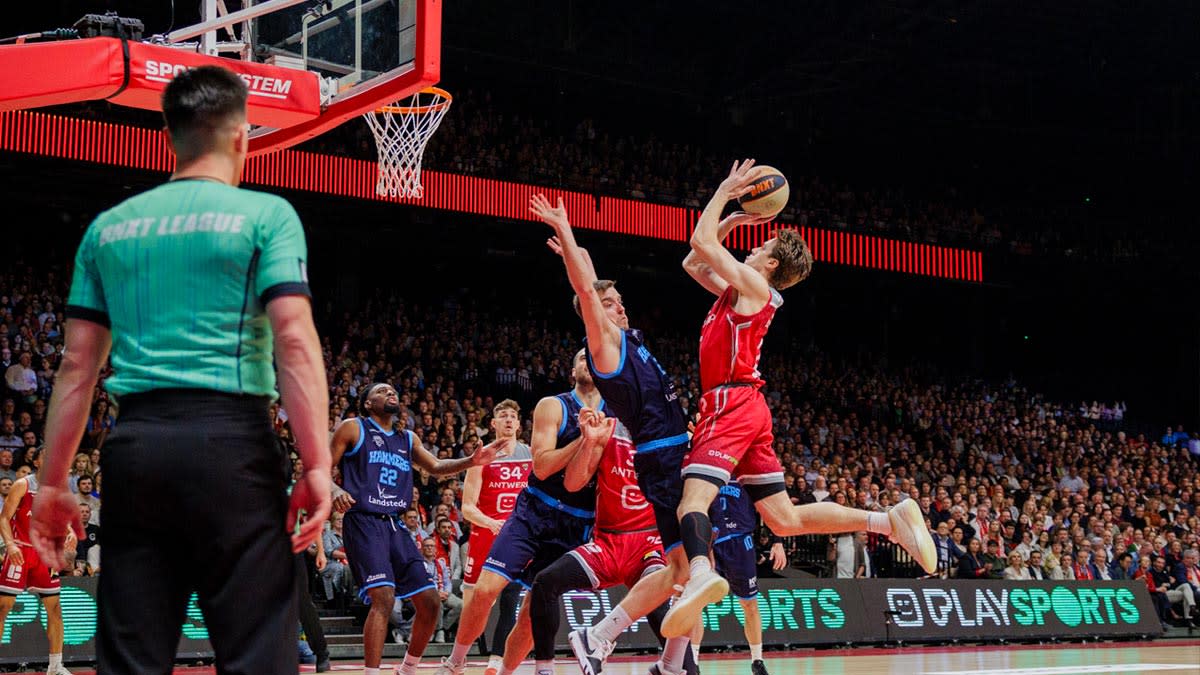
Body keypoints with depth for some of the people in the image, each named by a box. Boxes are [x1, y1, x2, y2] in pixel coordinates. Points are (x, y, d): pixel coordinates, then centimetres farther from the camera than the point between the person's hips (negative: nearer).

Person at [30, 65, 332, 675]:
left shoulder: (109, 226, 15)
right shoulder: (265, 214, 2)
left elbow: (77, 365, 13)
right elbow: (294, 340, -9)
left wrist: (52, 482, 15)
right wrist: (317, 464, -11)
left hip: (136, 442, 5)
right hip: (229, 438, -4)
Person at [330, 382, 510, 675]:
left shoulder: (408, 439, 21)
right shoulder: (353, 428, 3)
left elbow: (436, 467, 16)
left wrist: (472, 461, -1)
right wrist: (335, 491, -22)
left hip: (395, 526, 7)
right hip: (363, 522, -7)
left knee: (430, 603, 3)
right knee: (384, 597, -25)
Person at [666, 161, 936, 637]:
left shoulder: (753, 285, -2)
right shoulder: (736, 290, 22)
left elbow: (701, 241, -7)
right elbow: (693, 262, 34)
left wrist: (726, 191, 5)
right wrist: (730, 221, 28)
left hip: (733, 405, -9)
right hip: (745, 409, 9)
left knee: (694, 496, -29)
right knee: (785, 520, 8)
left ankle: (700, 575, -56)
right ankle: (889, 521, 3)